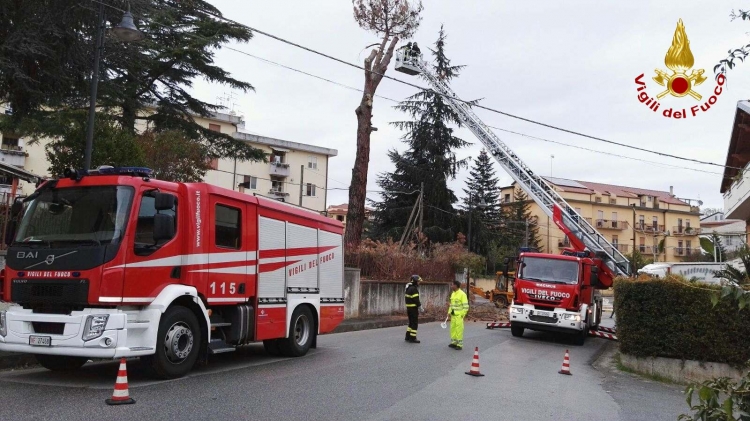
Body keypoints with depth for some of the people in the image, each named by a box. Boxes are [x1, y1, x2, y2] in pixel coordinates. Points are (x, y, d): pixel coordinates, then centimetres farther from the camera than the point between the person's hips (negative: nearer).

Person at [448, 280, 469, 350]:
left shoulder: (462, 294, -12)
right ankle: (454, 342, 21)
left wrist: (463, 314, -15)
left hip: (459, 315, -8)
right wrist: (449, 312, 12)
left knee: (459, 329, -6)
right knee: (453, 329, 11)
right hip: (453, 315, 8)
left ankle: (459, 345, 0)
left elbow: (465, 306, -13)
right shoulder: (453, 294, 14)